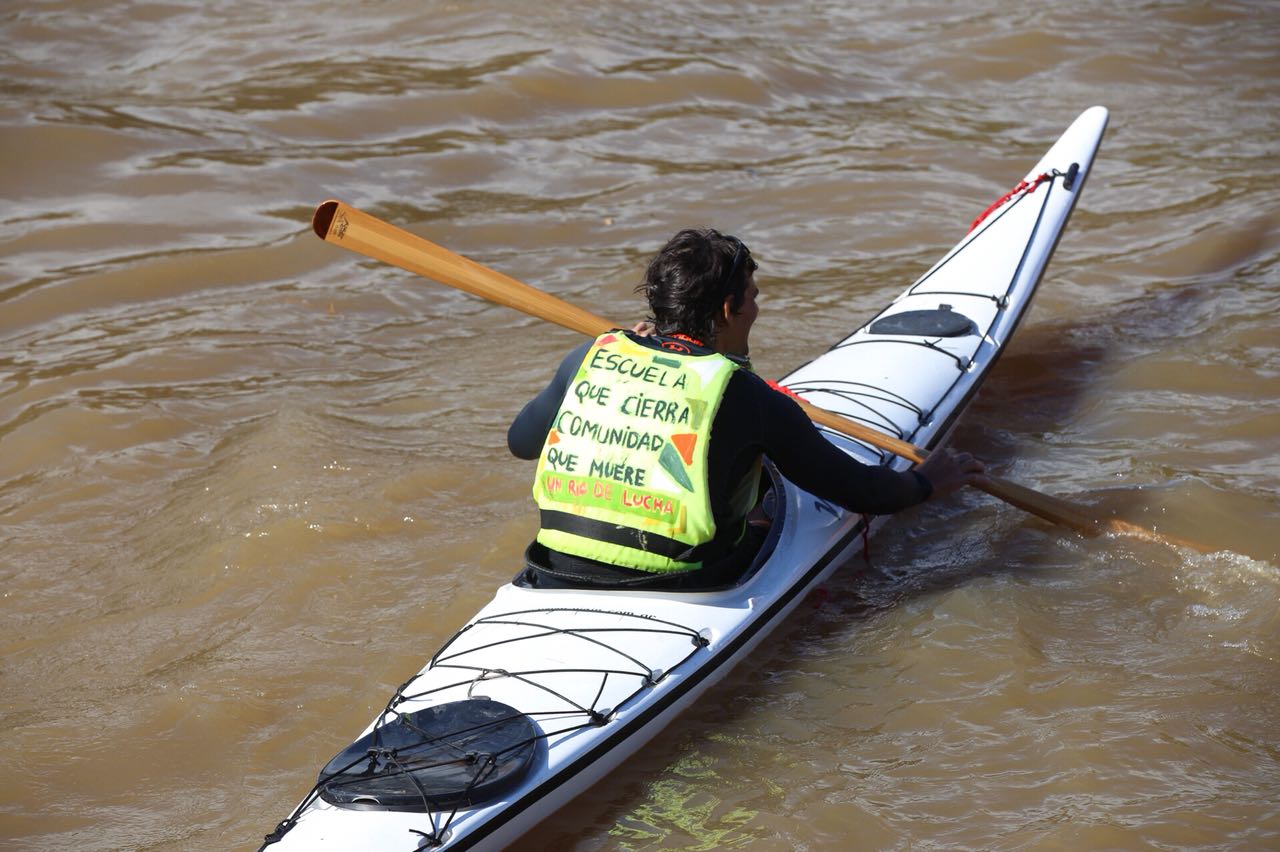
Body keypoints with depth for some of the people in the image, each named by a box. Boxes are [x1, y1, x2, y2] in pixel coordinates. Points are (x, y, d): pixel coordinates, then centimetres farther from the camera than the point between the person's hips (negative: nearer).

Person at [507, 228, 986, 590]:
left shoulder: (591, 358, 3)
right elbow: (861, 492, 2)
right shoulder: (745, 396, -8)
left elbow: (519, 441, 21)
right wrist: (927, 482, 24)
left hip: (557, 588, 5)